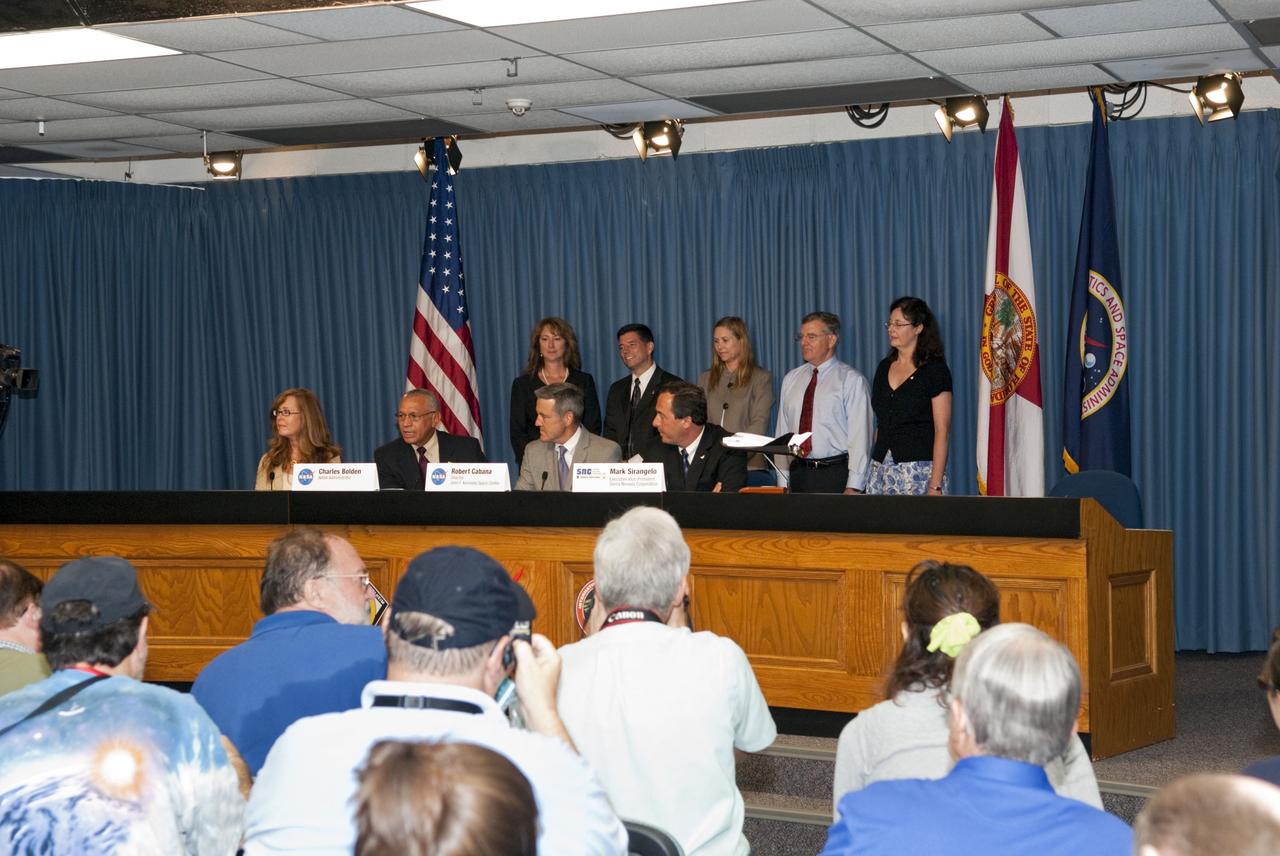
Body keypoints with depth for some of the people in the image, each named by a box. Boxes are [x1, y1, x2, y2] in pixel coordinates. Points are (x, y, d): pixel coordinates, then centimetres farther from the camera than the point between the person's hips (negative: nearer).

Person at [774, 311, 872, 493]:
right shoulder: (791, 379, 12)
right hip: (798, 472, 4)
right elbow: (782, 433, 12)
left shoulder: (851, 381, -4)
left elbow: (859, 436, -10)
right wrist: (782, 480, 6)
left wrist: (853, 487, -16)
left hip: (836, 474, -4)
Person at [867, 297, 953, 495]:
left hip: (919, 470, -6)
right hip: (881, 469, 6)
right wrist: (876, 467, 11)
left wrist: (935, 485, -16)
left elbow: (942, 431, -9)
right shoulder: (884, 367, 14)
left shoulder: (935, 369, -4)